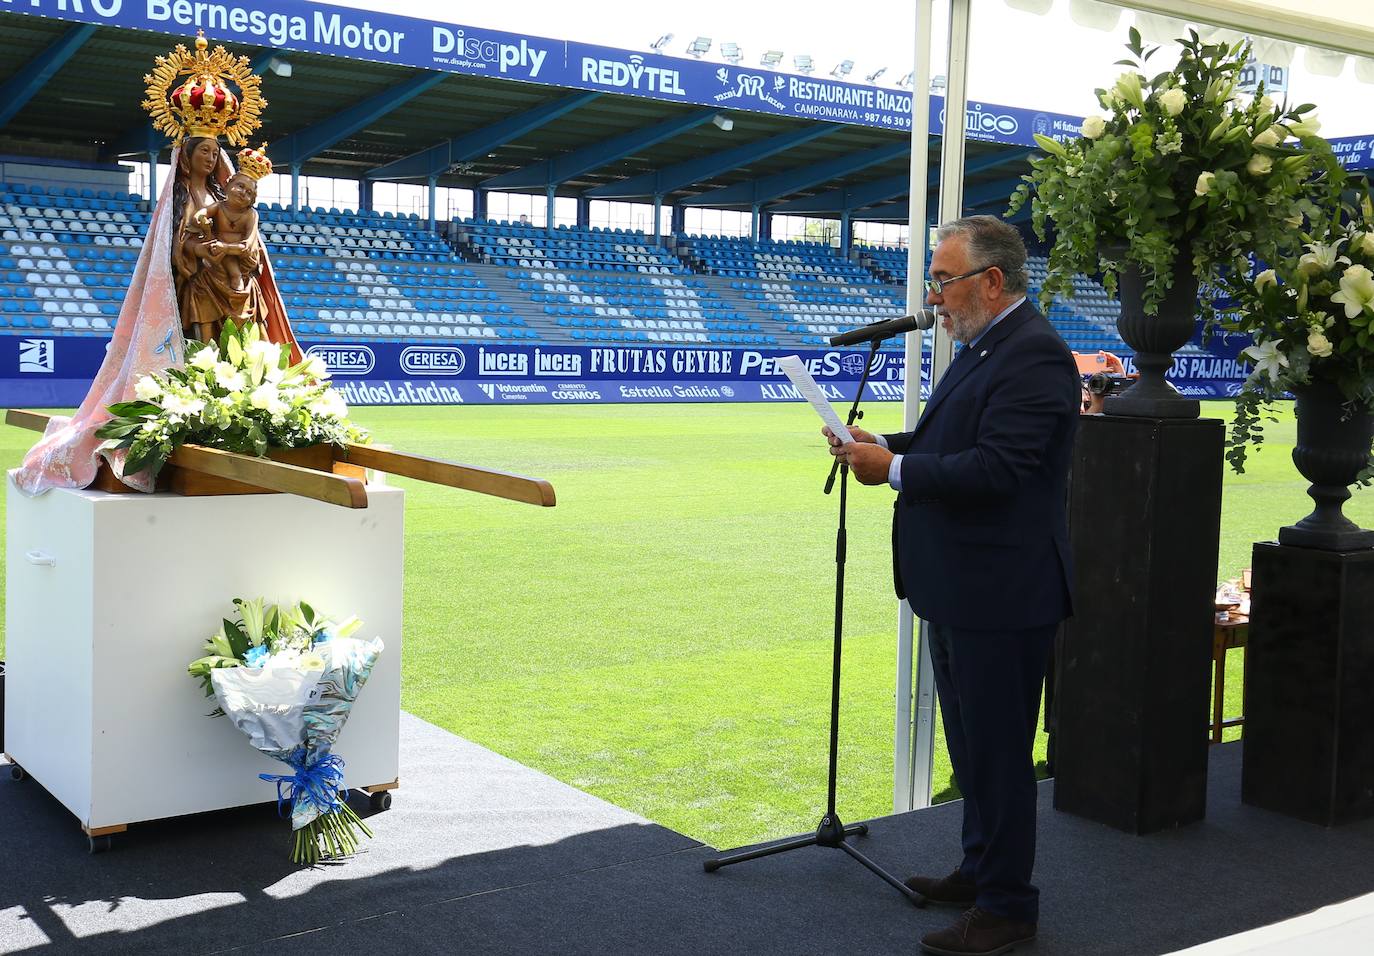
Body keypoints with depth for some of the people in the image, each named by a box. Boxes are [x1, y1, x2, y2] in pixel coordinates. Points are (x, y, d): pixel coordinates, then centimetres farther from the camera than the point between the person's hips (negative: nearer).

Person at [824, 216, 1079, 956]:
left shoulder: (1033, 355, -19)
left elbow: (994, 470, -27)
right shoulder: (982, 348, 13)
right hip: (960, 589, 10)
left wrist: (894, 468, -20)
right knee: (971, 741, 21)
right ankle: (981, 870, 37)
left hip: (1002, 594, -10)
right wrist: (885, 444, 2)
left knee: (997, 750, 1)